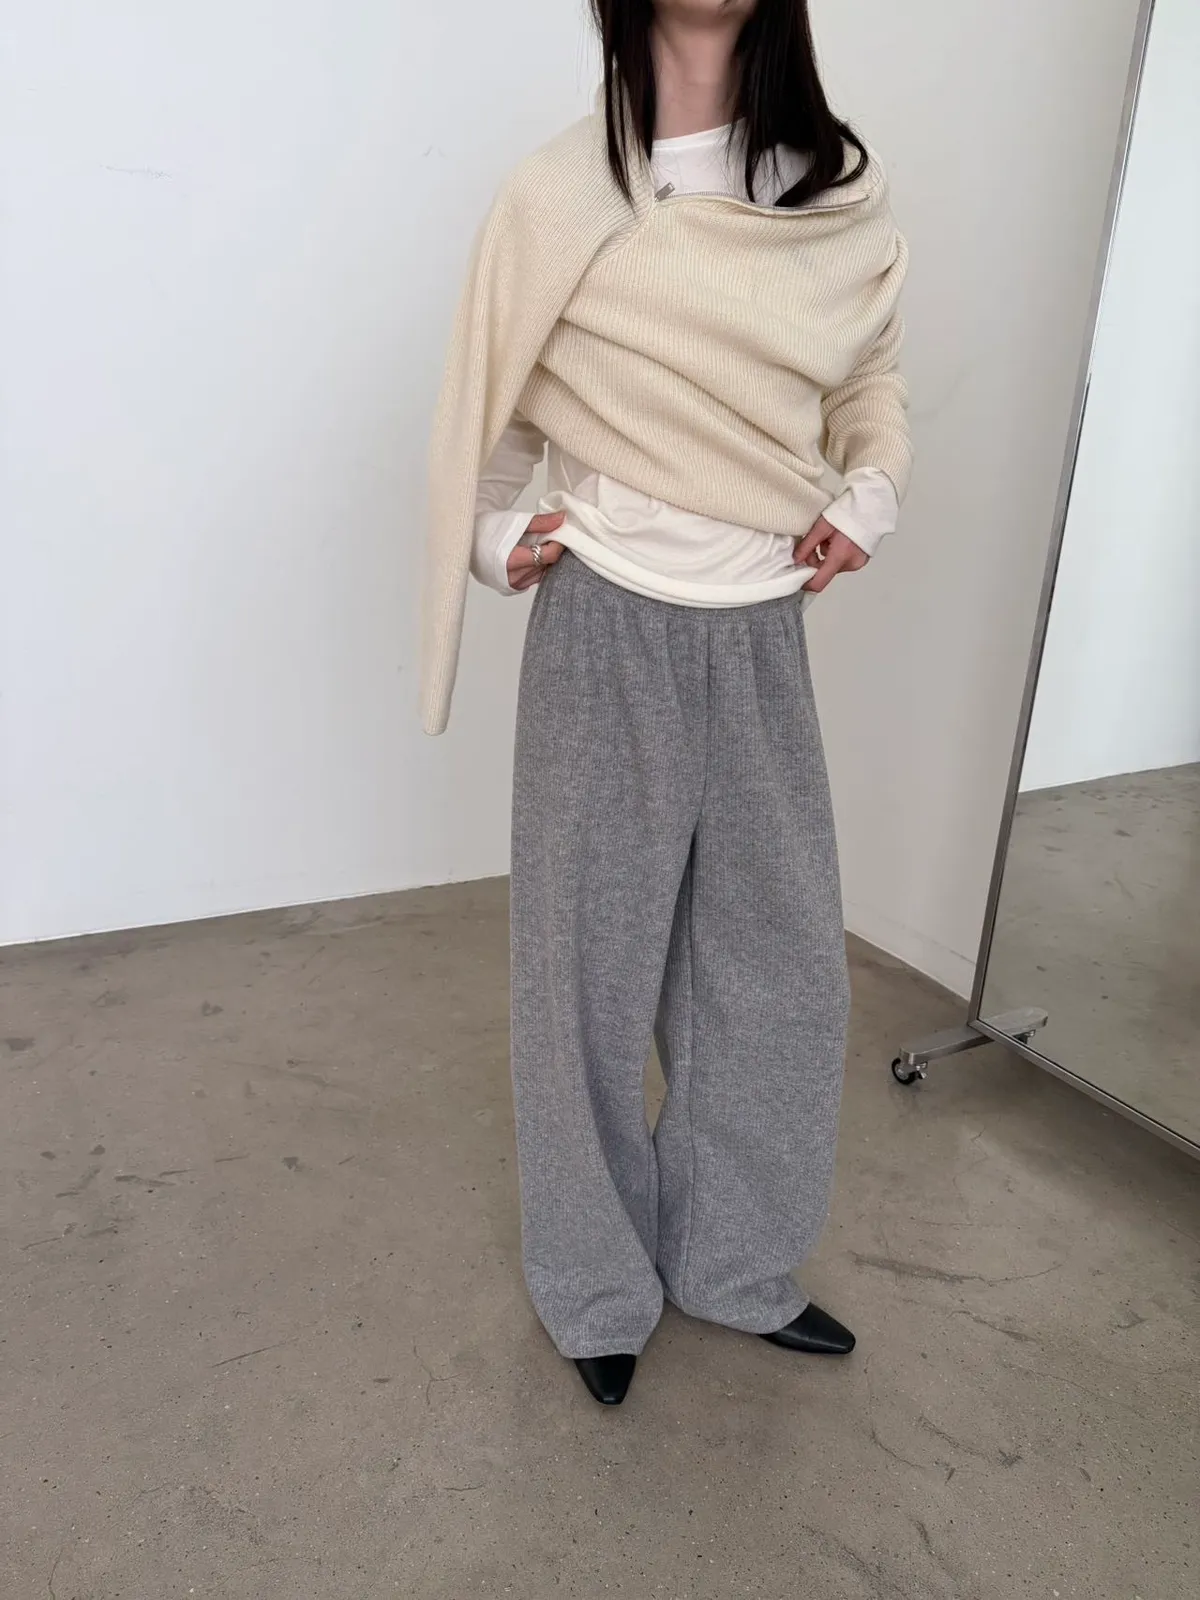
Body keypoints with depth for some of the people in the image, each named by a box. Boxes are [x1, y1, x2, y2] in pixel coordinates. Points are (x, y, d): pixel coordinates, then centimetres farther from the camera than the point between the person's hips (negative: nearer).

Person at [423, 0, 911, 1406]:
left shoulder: (842, 193, 4)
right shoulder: (559, 196, -4)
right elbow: (497, 410, 6)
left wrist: (872, 492, 0)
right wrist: (490, 540, -9)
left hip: (763, 646, 4)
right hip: (610, 643, -3)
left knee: (777, 963, 13)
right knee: (592, 972, 8)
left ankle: (737, 1264, 38)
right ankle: (597, 1288, 33)